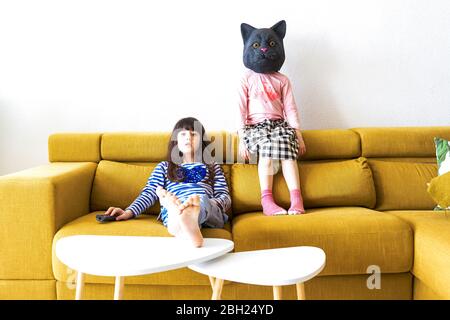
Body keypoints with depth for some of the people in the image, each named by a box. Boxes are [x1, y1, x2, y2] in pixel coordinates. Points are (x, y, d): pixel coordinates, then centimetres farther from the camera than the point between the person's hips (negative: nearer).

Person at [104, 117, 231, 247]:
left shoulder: (212, 166, 28)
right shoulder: (164, 167, 28)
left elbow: (225, 197, 15)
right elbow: (149, 193, 13)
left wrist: (214, 205, -9)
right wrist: (129, 212, -7)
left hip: (210, 212, 1)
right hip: (173, 209, 0)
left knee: (201, 199, -36)